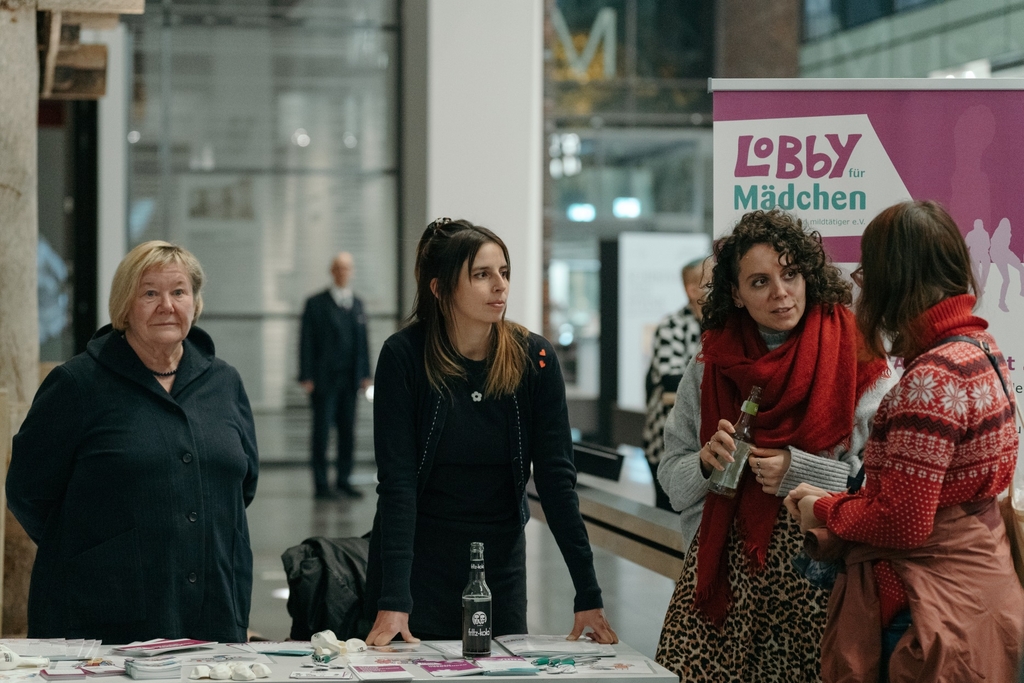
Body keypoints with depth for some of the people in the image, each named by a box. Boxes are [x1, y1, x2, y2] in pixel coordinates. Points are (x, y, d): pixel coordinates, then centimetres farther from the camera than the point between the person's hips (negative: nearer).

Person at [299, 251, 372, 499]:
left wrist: (365, 374, 9)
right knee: (321, 432, -3)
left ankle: (344, 481, 14)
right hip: (324, 380, -5)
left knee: (348, 431, 6)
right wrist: (306, 377, -10)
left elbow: (362, 340, 16)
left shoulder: (357, 303, 15)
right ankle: (321, 484, 1)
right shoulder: (316, 303, -1)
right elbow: (306, 341, -4)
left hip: (350, 380, 5)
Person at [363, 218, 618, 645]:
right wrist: (392, 601, -25)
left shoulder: (535, 358, -8)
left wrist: (589, 596, -11)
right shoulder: (404, 356, -14)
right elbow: (396, 482, -18)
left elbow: (556, 478, -7)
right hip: (419, 560, -2)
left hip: (501, 563, 3)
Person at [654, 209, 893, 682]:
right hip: (721, 573, 3)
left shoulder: (855, 363, -2)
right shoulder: (707, 369, 9)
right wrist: (706, 462, -9)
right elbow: (673, 481, 11)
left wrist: (798, 472, -16)